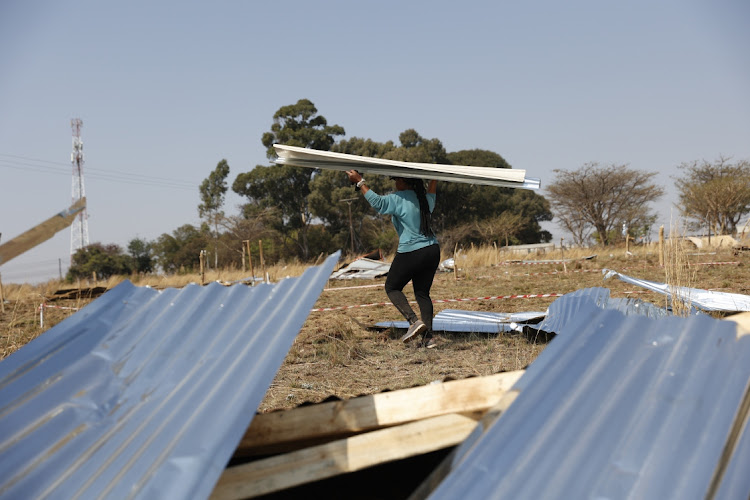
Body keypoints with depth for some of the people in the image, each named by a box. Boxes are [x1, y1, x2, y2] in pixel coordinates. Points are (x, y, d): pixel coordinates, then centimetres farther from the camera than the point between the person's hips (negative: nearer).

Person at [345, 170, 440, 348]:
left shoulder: (399, 199, -11)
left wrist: (360, 182, -16)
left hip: (411, 253, -7)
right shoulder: (425, 199, 12)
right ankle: (428, 336, 5)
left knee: (392, 287, 10)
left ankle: (414, 321, -10)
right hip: (432, 251, 7)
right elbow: (432, 193, 36)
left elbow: (377, 202, -22)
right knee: (422, 293, 14)